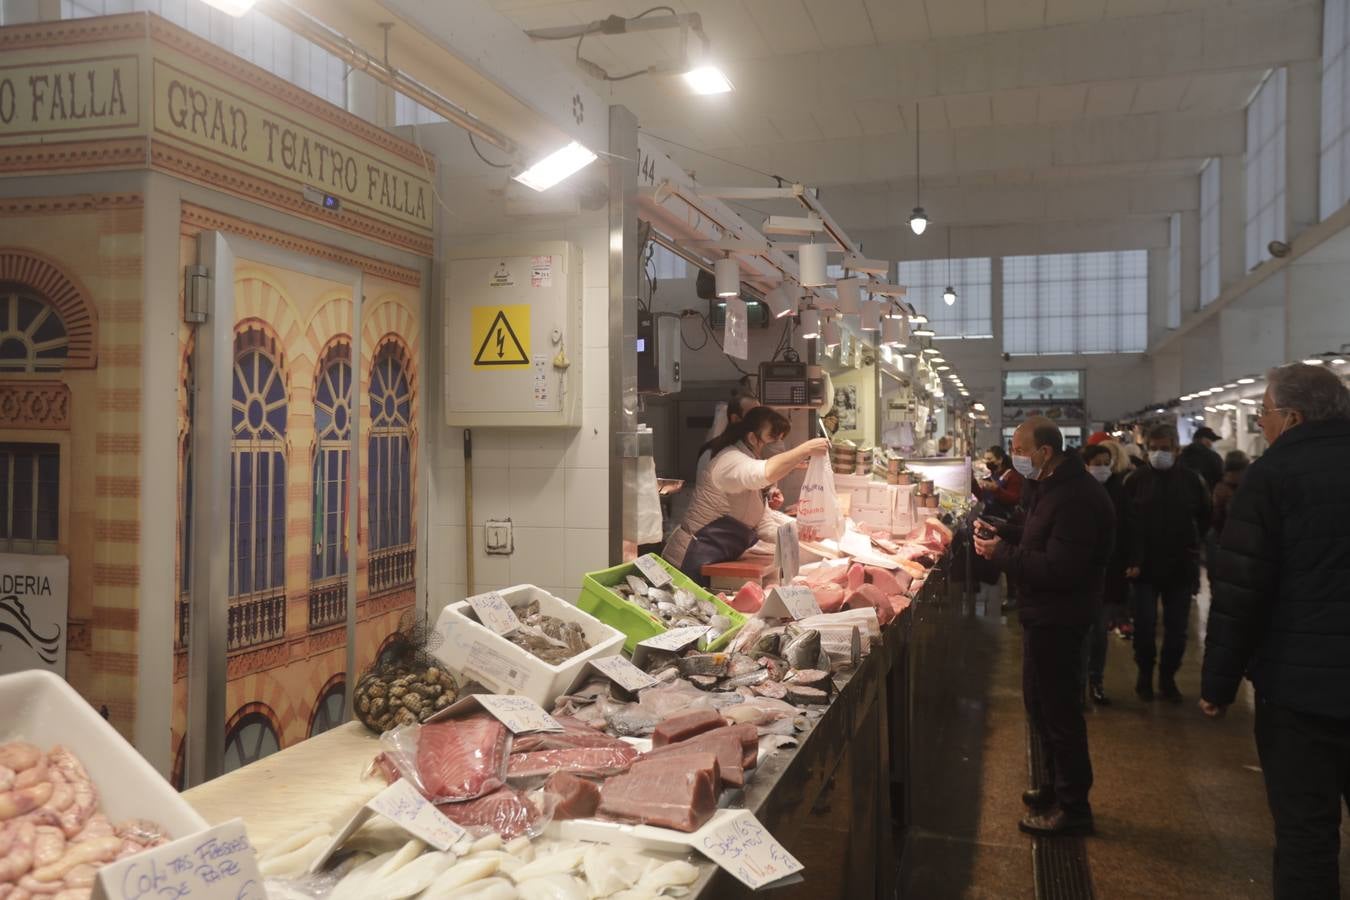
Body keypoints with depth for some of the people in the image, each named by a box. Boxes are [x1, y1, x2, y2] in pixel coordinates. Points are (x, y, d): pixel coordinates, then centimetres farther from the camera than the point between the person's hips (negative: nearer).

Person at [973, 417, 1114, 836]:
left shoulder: (1076, 498, -26)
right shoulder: (1050, 485, 8)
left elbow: (1058, 569, -30)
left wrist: (1001, 553, -23)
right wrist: (1000, 533, 4)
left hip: (1058, 618, -11)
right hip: (1044, 613, 11)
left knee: (1057, 708, 0)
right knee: (1042, 701, 21)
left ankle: (1073, 807, 14)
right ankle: (1057, 786, 37)